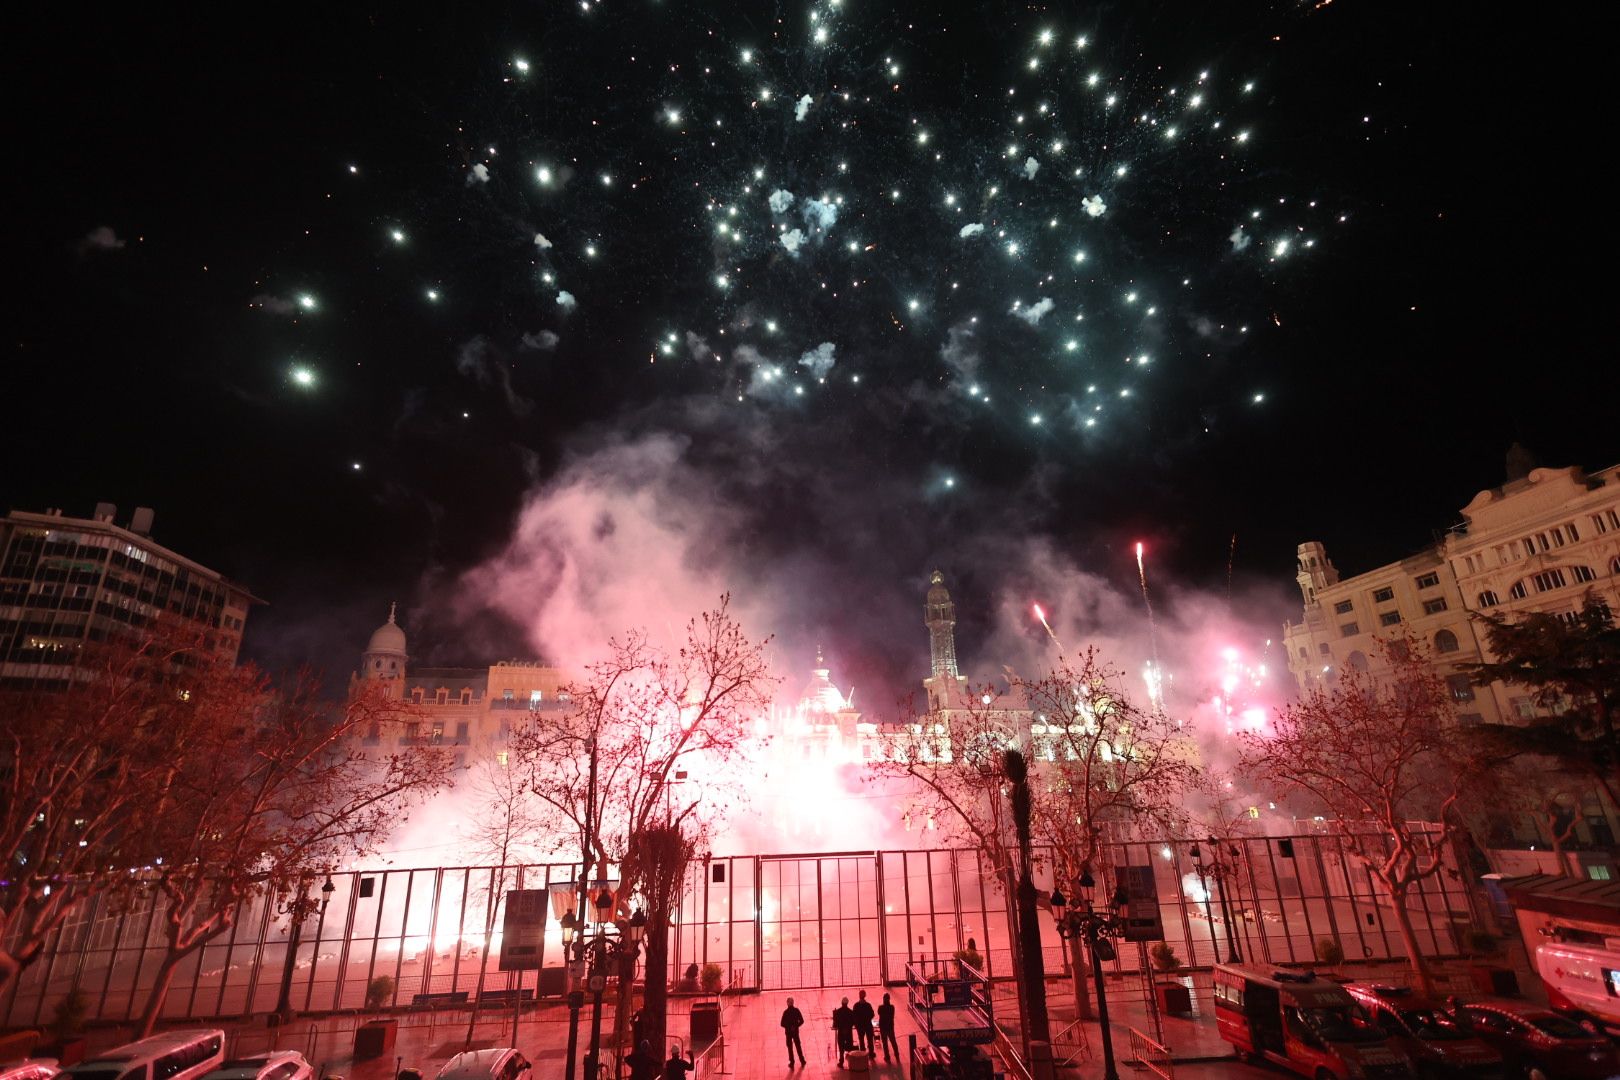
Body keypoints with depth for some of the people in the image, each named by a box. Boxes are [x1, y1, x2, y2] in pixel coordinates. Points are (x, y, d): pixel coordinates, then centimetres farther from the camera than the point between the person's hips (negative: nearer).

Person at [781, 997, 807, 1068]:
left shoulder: (785, 1012, -17)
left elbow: (782, 1024, -17)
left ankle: (792, 1063, 13)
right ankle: (802, 1061, 23)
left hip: (788, 1032, -3)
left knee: (790, 1047, 11)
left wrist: (788, 1027, -5)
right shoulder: (796, 1011, -8)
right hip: (795, 1031, 3)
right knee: (798, 1046, 18)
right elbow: (801, 1021, -5)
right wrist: (796, 1026, 0)